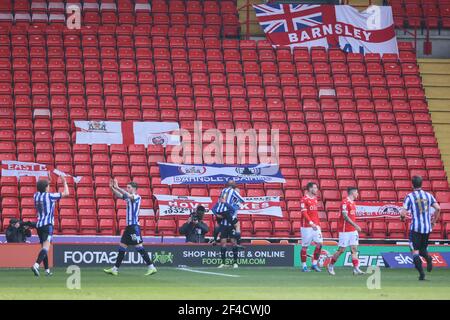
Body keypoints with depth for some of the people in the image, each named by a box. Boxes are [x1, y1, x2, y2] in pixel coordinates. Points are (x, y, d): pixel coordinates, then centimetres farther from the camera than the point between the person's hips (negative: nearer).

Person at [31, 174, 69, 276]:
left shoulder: (36, 195, 10)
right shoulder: (50, 196, -7)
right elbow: (66, 193, -1)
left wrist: (48, 180, 40)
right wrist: (64, 182, 13)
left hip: (39, 225, 7)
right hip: (48, 224, -7)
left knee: (44, 247, 16)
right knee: (46, 247, -18)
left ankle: (47, 270, 16)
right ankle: (36, 265, -38)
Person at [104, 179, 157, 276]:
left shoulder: (137, 197, -10)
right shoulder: (128, 197, 14)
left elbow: (128, 195, -27)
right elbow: (119, 195, 11)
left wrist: (117, 187, -28)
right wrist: (112, 188, -6)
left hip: (135, 226, -9)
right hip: (129, 226, 9)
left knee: (139, 247, -12)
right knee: (122, 246, 9)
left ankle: (151, 267, -11)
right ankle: (115, 269, 12)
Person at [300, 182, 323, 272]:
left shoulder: (315, 198, 14)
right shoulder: (304, 199, -10)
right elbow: (304, 213, -16)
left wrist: (318, 223, 15)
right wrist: (311, 223, -25)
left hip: (316, 225, 7)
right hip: (307, 226, -7)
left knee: (319, 243, -2)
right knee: (305, 246, 0)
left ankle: (314, 264, 7)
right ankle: (304, 266, 7)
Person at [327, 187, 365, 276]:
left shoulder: (353, 203, 14)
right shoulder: (345, 202, -13)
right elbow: (345, 216, -22)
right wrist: (355, 225, -25)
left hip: (353, 230, 8)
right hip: (345, 231, -8)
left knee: (354, 249, 0)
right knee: (341, 250, -2)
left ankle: (356, 269, -4)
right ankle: (331, 265, 14)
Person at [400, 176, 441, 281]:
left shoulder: (409, 197, -4)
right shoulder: (428, 195, 7)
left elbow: (403, 213, -9)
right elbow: (438, 208, -2)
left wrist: (402, 217, 14)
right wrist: (434, 221, 13)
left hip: (415, 227, -4)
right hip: (427, 227, 4)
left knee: (415, 251, 1)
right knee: (422, 249, 19)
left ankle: (421, 273, -16)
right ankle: (428, 257, -16)